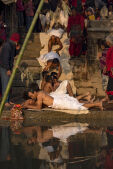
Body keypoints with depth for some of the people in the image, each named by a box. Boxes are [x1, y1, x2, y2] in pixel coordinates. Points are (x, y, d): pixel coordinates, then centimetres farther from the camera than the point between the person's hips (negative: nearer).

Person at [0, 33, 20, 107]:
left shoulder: (12, 45, 10)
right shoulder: (7, 46, -20)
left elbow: (13, 55, 20)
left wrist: (16, 49, 2)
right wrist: (8, 69, -22)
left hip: (8, 67, 10)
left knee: (9, 84, 12)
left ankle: (8, 100, 18)